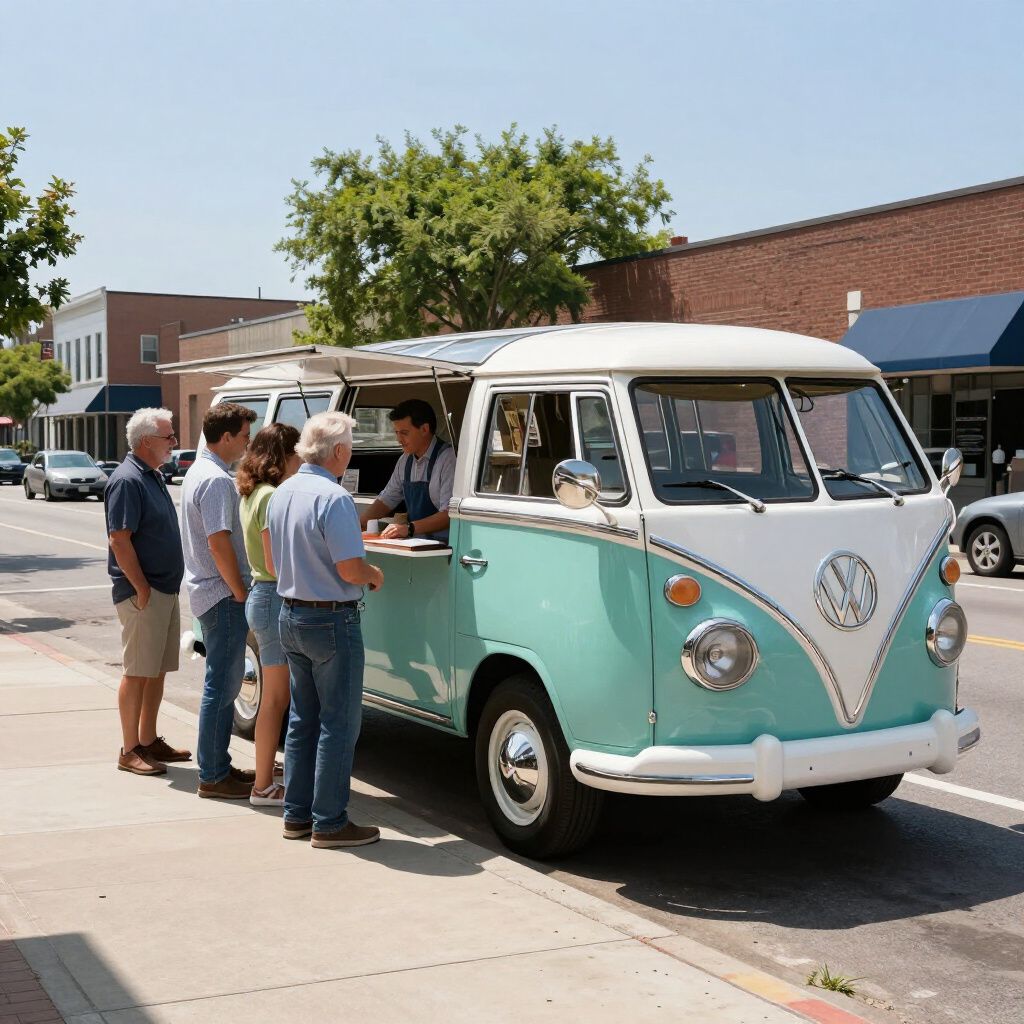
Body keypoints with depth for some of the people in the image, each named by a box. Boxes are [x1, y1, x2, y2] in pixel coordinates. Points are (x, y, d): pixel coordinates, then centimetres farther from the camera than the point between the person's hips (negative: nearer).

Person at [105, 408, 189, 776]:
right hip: (142, 593, -9)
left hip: (165, 590, 9)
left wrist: (168, 587, 16)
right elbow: (119, 539, -20)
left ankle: (149, 741, 22)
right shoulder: (127, 480, -15)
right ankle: (130, 750, 4)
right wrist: (142, 589, -20)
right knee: (137, 672, -3)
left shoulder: (152, 477, 14)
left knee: (157, 670, 13)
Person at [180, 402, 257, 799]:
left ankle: (219, 765, 23)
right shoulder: (217, 480, -18)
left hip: (206, 590, 11)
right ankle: (213, 776, 1)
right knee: (221, 688, -5)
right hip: (221, 594, -11)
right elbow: (219, 543, -23)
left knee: (222, 684, 16)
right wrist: (241, 592, -15)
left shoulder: (197, 472, 14)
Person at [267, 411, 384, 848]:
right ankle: (329, 823, 4)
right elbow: (350, 569, -22)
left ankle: (297, 814, 23)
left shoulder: (280, 494, 7)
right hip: (332, 620, -9)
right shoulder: (333, 498, -20)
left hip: (290, 615, 9)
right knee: (339, 724, 0)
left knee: (303, 719, 16)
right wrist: (376, 575, -3)